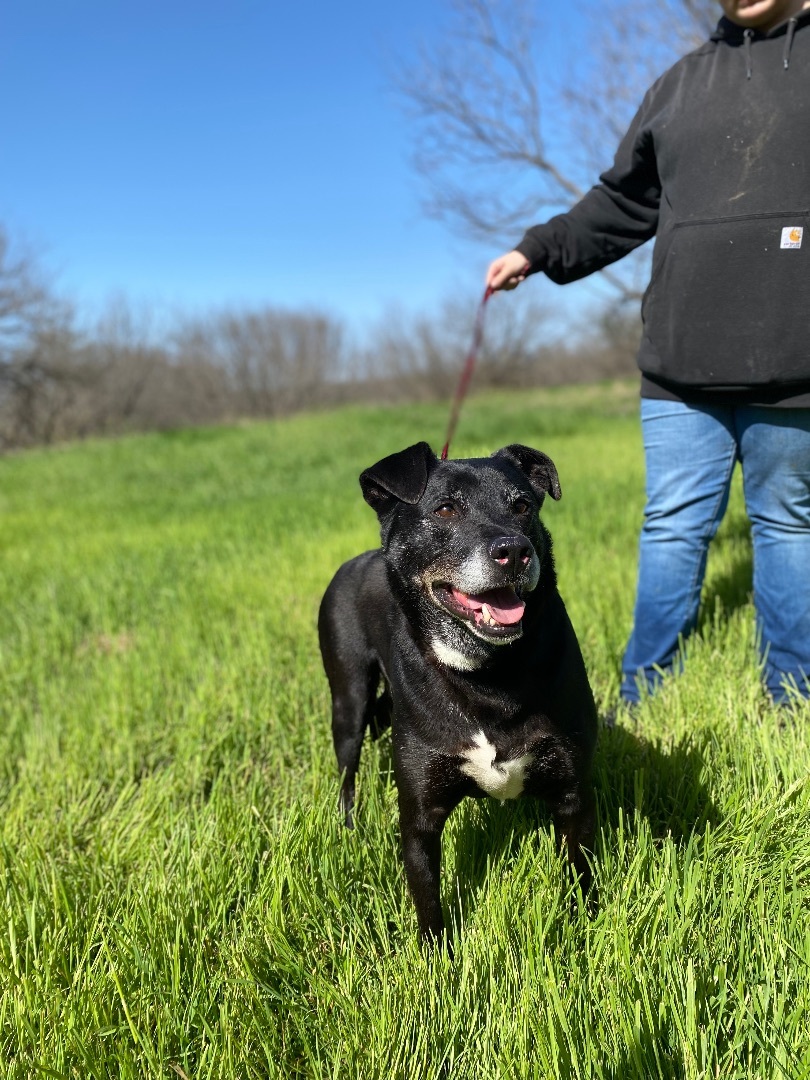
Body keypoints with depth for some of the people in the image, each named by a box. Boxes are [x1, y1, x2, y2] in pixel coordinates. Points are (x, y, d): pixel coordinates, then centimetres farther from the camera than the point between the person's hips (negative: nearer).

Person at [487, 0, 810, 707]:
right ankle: (641, 710, 13)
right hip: (681, 366, 3)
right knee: (672, 527, 3)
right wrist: (538, 251, 14)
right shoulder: (681, 84, 20)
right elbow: (623, 204, 23)